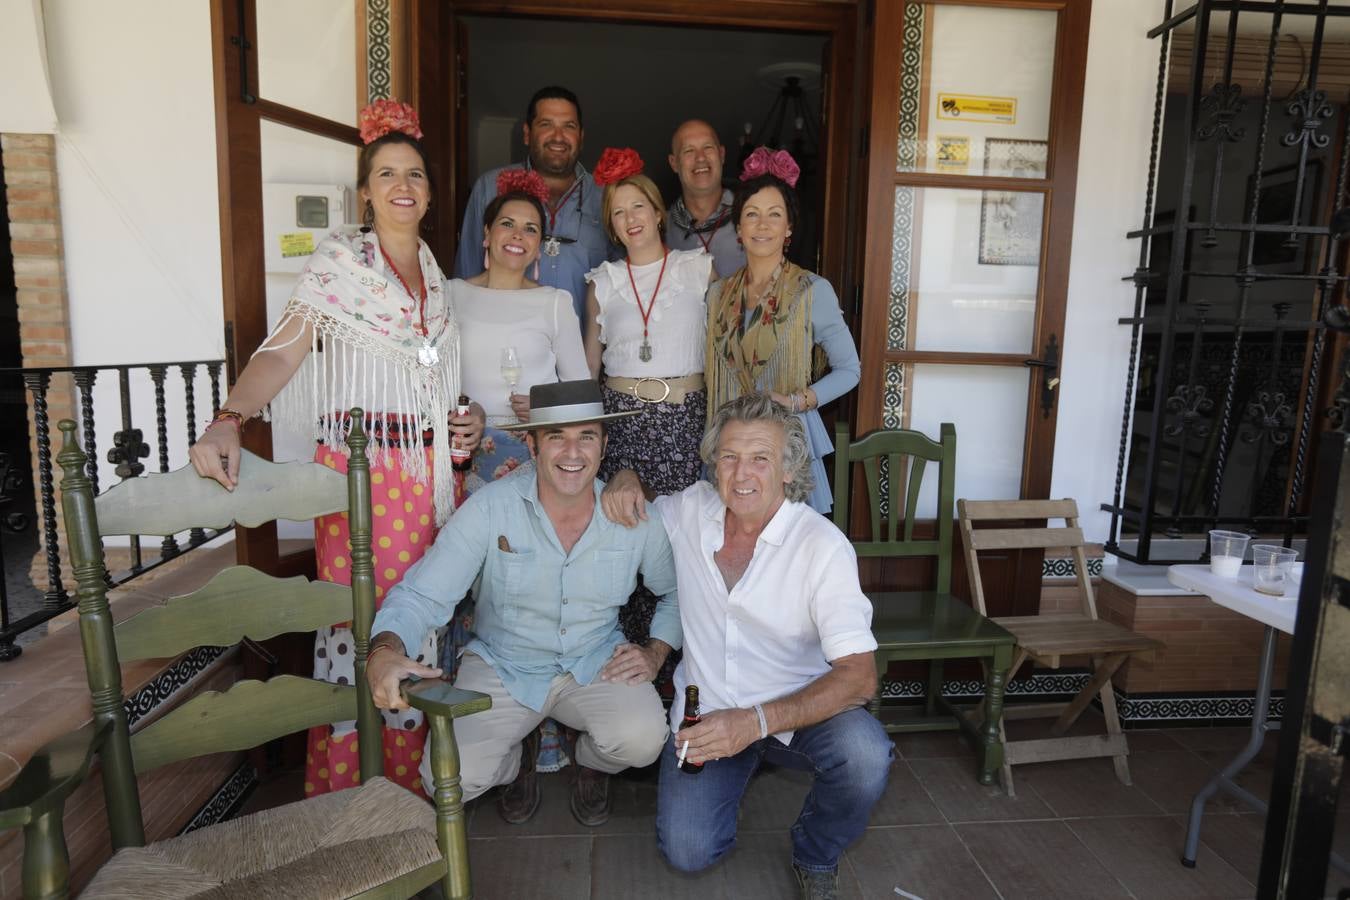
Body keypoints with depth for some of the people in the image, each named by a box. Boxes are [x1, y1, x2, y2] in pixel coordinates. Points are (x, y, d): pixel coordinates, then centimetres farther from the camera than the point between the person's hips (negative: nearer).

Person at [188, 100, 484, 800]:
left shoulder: (435, 275, 17)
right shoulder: (340, 261, 0)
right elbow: (283, 351, -13)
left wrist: (465, 417, 7)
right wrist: (229, 421, -28)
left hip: (433, 469, 5)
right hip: (361, 464, -5)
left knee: (423, 620, 8)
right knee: (360, 618, -4)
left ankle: (412, 783, 24)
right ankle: (349, 793, 14)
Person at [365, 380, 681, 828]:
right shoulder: (490, 508, -15)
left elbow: (677, 591, 6)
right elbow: (421, 594, -16)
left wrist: (656, 651, -10)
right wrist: (385, 650, -37)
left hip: (596, 664, 1)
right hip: (504, 667, 0)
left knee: (642, 740, -27)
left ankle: (591, 762, 14)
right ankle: (517, 761, 19)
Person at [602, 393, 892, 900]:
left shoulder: (823, 545, -19)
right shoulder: (689, 509, -6)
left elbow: (859, 674, -24)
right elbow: (633, 513, 18)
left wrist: (757, 722, -36)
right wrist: (625, 481, -8)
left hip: (798, 711, -2)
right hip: (706, 710, 3)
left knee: (865, 756, -32)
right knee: (688, 853, -14)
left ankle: (815, 859, 3)